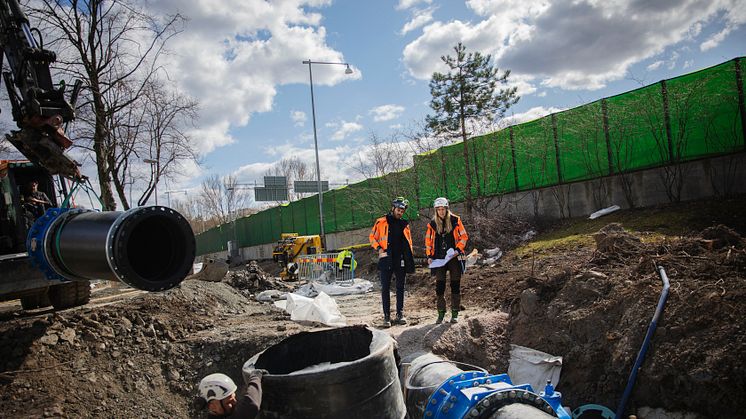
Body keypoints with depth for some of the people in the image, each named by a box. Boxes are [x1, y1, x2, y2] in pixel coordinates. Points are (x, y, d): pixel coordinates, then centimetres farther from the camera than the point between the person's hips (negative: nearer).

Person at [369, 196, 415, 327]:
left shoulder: (404, 224, 12)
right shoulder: (381, 222, 2)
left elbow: (409, 241, 19)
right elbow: (372, 237, 4)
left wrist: (410, 257, 11)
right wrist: (379, 249, -9)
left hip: (401, 261, 3)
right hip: (386, 260, -3)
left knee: (400, 288, 9)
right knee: (385, 288, -2)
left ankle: (400, 314, 18)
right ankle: (386, 316, 3)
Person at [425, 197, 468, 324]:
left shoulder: (455, 220, -1)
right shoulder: (433, 223, 5)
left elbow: (463, 236, 3)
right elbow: (428, 240, 13)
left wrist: (458, 249, -9)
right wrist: (429, 256, 5)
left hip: (454, 257, -2)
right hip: (439, 259, 2)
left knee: (455, 285, 2)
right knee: (439, 285, 2)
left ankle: (455, 313, 10)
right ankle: (441, 312, 10)